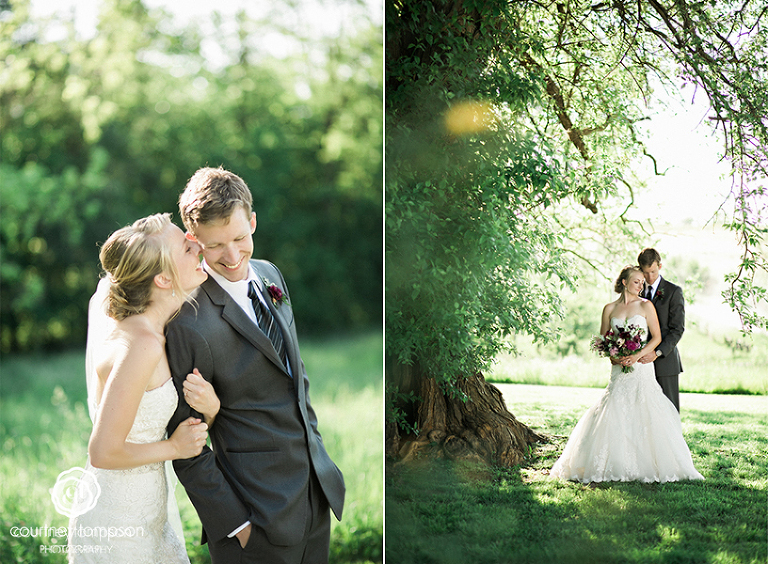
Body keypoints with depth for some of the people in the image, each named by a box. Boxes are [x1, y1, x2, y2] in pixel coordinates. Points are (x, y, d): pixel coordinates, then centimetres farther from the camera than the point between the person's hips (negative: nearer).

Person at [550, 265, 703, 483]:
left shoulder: (645, 306, 3)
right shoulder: (610, 309, 9)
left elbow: (657, 337, -1)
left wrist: (637, 356, -14)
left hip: (641, 366, -2)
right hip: (619, 369, 2)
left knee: (646, 415, -11)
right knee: (613, 416, -4)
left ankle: (649, 465, -3)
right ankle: (616, 466, 3)